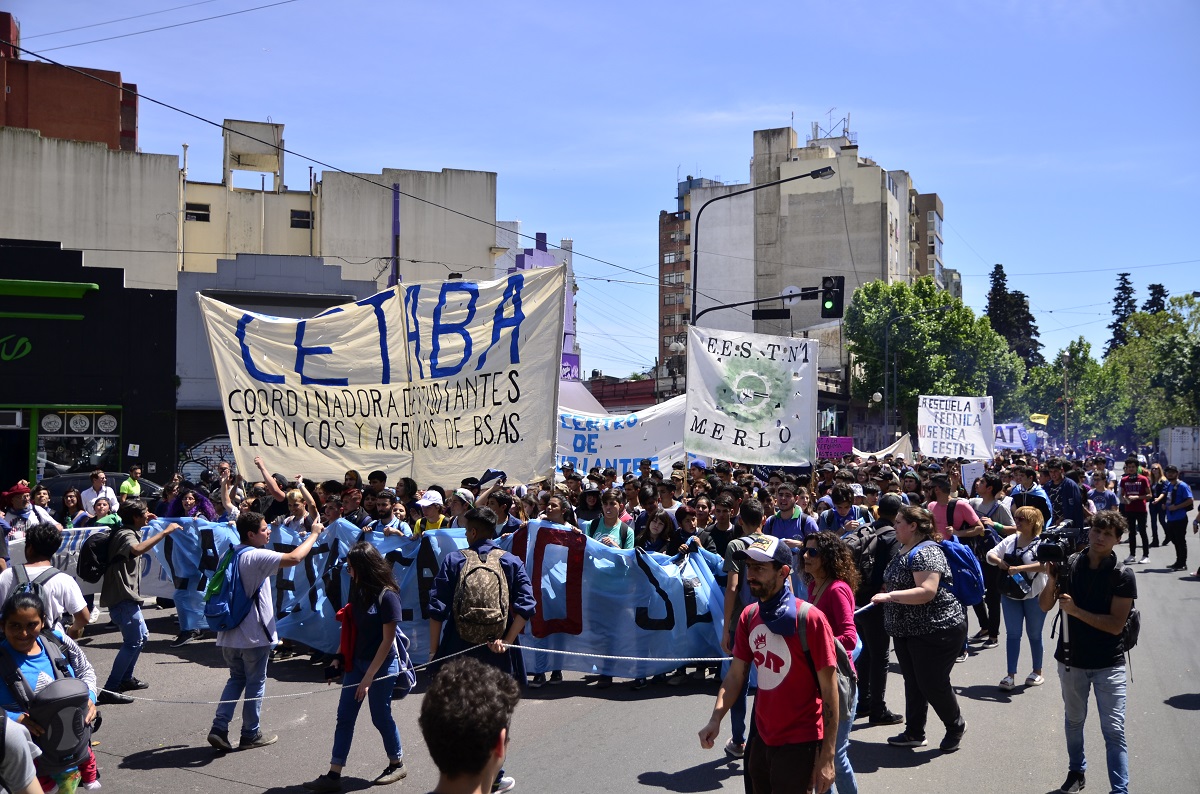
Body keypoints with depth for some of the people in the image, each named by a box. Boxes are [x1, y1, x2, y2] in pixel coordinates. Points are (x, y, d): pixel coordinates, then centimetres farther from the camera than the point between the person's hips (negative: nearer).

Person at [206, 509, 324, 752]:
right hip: (253, 634, -7)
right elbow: (294, 558, -28)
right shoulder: (256, 556, -18)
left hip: (229, 633, 8)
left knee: (236, 679, 19)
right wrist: (314, 534, -16)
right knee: (255, 683, 7)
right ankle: (251, 735, 16)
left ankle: (219, 728, 9)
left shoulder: (230, 555, 7)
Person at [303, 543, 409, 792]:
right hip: (356, 662, 7)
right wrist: (339, 657, 1)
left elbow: (388, 640, -17)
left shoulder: (387, 596, -18)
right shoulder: (358, 591, 4)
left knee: (381, 716, 6)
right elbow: (351, 628, 10)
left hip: (382, 664, -7)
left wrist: (369, 677, -16)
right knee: (344, 716, 4)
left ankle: (397, 764, 27)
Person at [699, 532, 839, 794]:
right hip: (762, 738, 6)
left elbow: (829, 690, -15)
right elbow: (736, 674, 6)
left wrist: (827, 757, -15)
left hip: (799, 744, -6)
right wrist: (715, 719, -9)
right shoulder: (749, 616, 1)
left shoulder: (810, 619, -18)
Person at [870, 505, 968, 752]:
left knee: (933, 684, 0)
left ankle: (955, 726, 24)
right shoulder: (904, 551, 10)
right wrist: (884, 596, 13)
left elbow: (927, 592, -32)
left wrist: (889, 596, -33)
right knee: (913, 682, 14)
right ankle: (914, 733, 24)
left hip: (936, 629, -9)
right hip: (906, 630, 10)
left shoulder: (926, 552, -21)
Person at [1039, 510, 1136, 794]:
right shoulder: (1068, 564, -5)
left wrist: (1075, 610, -23)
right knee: (1074, 720, 20)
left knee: (1114, 730, -5)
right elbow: (1044, 606, 0)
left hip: (1108, 664, -3)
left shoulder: (1123, 576, -12)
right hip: (1071, 659, 3)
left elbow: (1116, 625, -16)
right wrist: (1051, 580, -18)